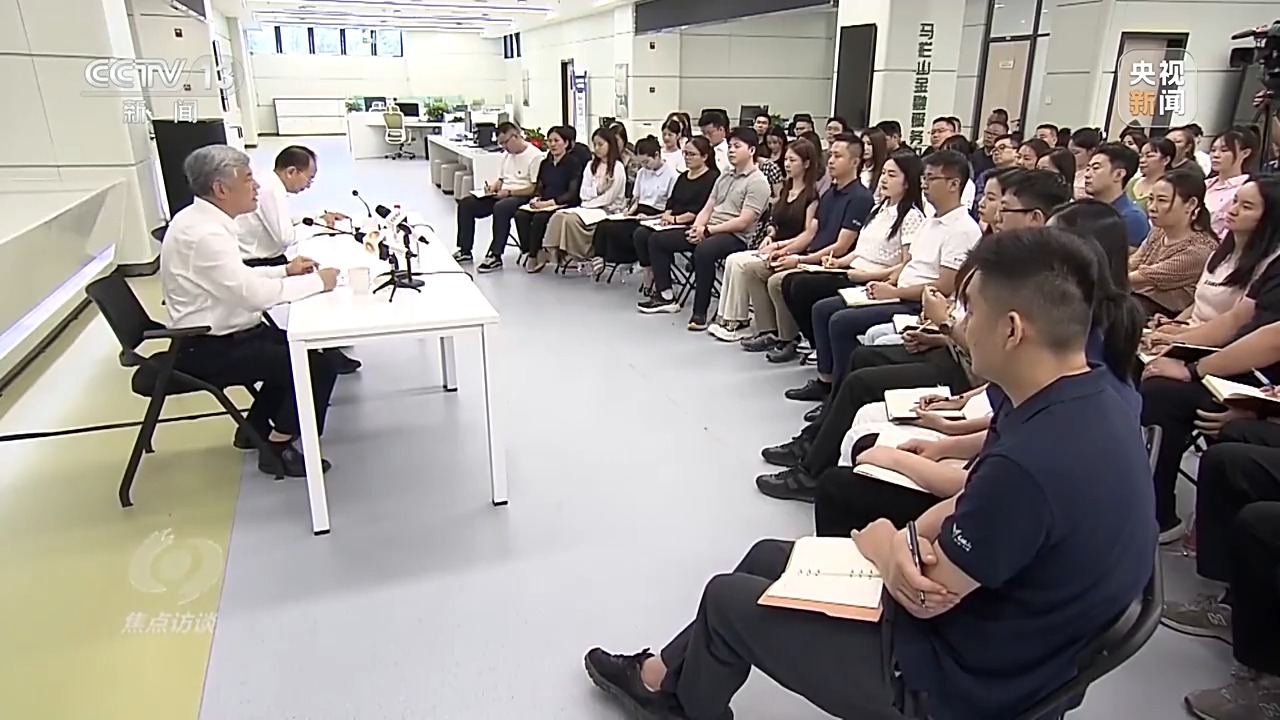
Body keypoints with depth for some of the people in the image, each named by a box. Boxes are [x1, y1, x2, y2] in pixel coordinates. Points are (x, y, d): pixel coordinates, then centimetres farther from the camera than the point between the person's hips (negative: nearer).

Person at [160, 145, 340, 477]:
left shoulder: (202, 219, 6)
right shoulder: (204, 233, -25)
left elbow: (239, 278, 16)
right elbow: (253, 293, -29)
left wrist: (285, 270, 3)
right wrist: (317, 281, -19)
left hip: (218, 335, 10)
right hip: (210, 349, -10)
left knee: (298, 346, 19)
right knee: (319, 363, -13)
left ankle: (257, 428, 27)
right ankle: (278, 446, 3)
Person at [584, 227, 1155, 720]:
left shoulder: (1030, 460, -37)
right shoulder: (1095, 403, -4)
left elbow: (929, 596, -24)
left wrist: (884, 543, -4)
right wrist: (910, 539, -15)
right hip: (990, 628, 9)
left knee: (727, 597, 7)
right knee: (768, 557, 18)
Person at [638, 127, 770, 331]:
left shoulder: (757, 182, -7)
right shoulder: (724, 178, 20)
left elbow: (743, 222, -16)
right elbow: (707, 209, 17)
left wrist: (708, 230, -17)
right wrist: (697, 228, -5)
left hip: (737, 237, -9)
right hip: (709, 231, 9)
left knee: (703, 250, -41)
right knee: (657, 240, 5)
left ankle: (700, 313, -31)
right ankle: (665, 297, 7)